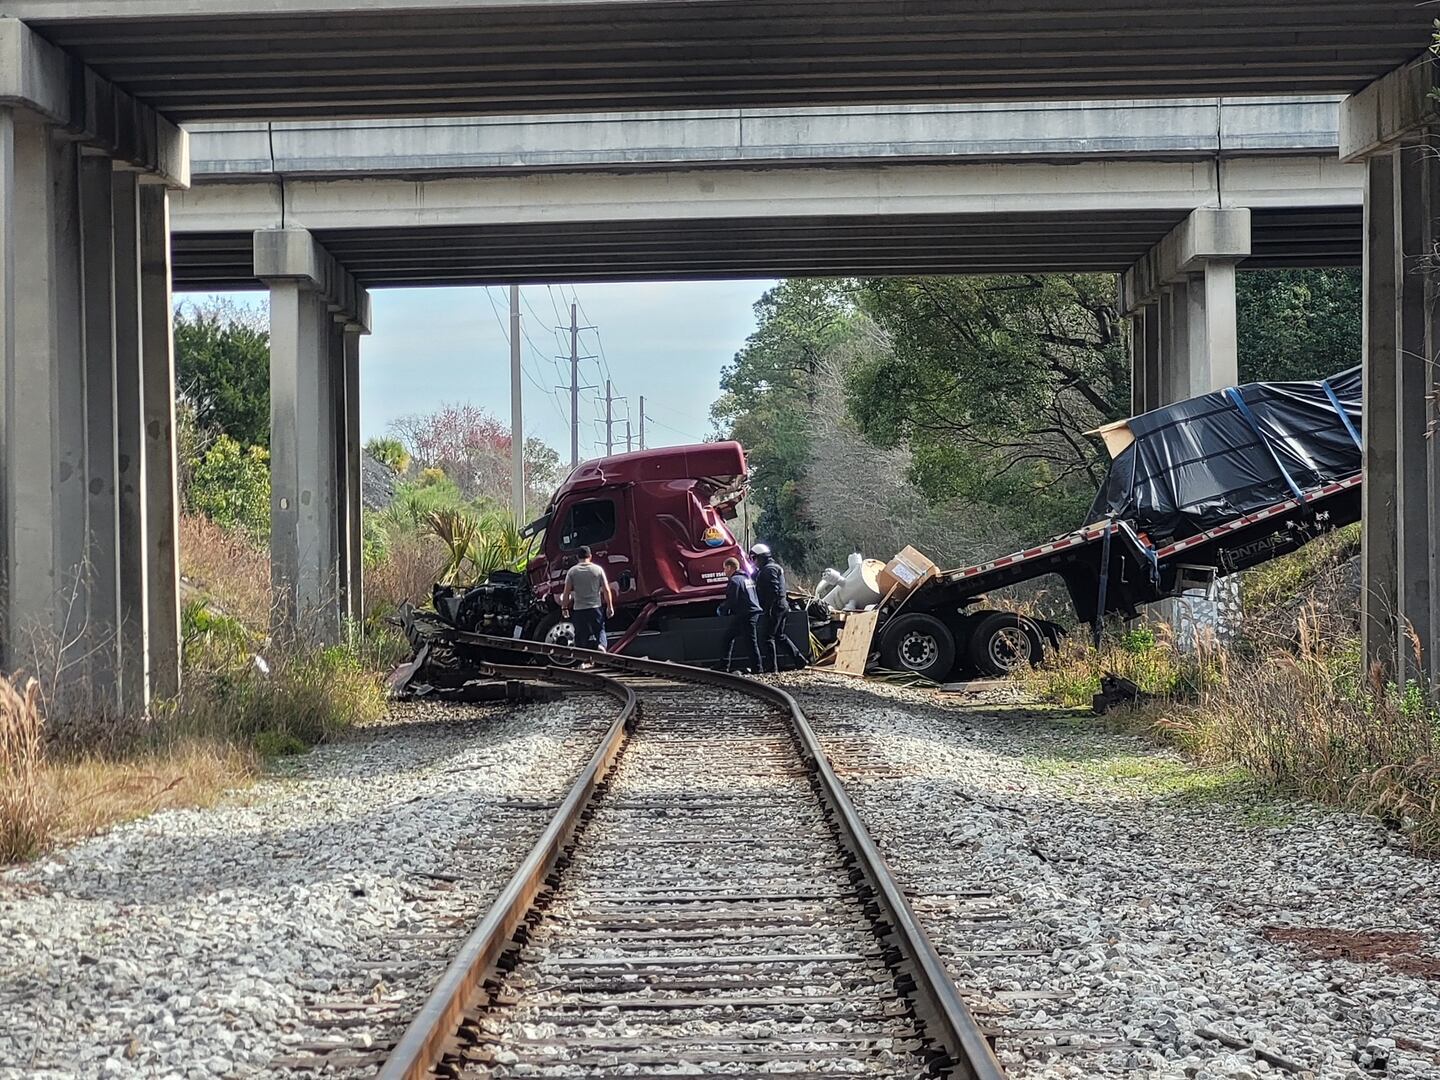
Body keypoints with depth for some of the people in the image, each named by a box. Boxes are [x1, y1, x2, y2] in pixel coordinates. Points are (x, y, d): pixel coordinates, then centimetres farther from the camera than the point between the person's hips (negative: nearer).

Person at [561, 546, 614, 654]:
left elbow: (566, 593, -3)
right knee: (599, 630, 12)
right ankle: (601, 644, -17)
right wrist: (610, 607, 7)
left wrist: (564, 608, 7)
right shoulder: (598, 569, -1)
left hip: (579, 609, 0)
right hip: (596, 607, 0)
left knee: (580, 634, 8)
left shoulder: (572, 571, -2)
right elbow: (606, 590, -1)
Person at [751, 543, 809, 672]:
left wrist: (768, 609, -24)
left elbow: (773, 591, -24)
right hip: (782, 606, 10)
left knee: (767, 637, -6)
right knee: (780, 636, 17)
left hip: (775, 608, -10)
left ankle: (773, 667, -6)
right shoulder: (776, 567, 19)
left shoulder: (768, 569, -14)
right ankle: (800, 660, 16)